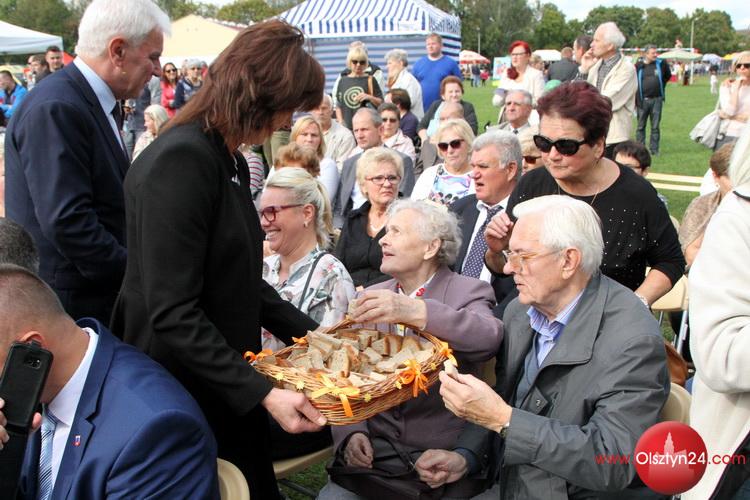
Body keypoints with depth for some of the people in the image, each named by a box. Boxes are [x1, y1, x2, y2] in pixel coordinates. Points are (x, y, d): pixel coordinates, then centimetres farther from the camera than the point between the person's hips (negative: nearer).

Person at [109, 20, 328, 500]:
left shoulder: (231, 160, 8)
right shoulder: (180, 160, -22)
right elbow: (172, 314, -26)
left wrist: (309, 331, 8)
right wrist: (262, 392, -27)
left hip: (229, 380, 9)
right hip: (185, 387, -9)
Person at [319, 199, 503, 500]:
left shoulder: (468, 292, -3)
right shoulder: (370, 297, 10)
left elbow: (489, 338, -25)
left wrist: (415, 311, -37)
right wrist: (351, 432, -11)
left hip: (439, 454, -3)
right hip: (373, 447, 3)